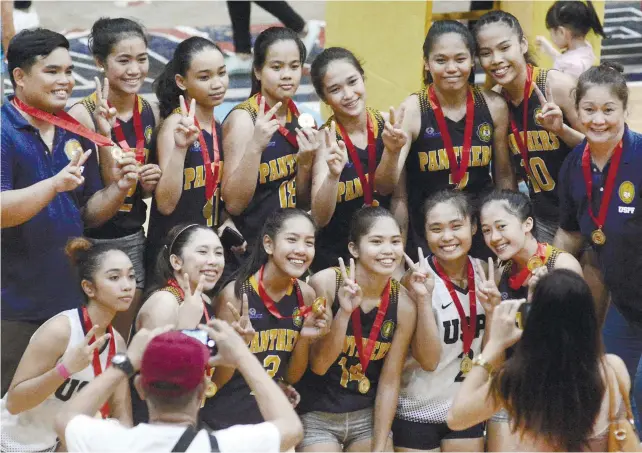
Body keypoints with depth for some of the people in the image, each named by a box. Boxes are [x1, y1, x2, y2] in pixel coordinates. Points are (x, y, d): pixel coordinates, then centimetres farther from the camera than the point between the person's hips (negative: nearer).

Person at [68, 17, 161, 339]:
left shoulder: (150, 113, 3)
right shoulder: (82, 115, -16)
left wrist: (149, 183, -7)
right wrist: (104, 132, -31)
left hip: (133, 240, 6)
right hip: (91, 242, -6)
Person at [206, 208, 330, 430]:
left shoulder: (305, 295, -3)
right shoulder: (235, 293, -18)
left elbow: (291, 377, 6)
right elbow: (215, 381, -12)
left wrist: (305, 338, -11)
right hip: (224, 421, -5)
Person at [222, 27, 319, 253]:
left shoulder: (300, 119, 5)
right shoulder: (243, 119, -11)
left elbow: (303, 203, 11)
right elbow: (234, 204, -17)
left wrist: (305, 162, -6)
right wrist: (255, 147, -26)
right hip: (251, 247, -5)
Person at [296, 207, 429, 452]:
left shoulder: (403, 302, -8)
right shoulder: (325, 283, -15)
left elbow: (390, 381, -3)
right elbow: (318, 365, -15)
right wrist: (344, 312, -28)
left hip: (370, 416, 3)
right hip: (317, 416, -3)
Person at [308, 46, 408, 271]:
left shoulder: (387, 126, -5)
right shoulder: (325, 140, -13)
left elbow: (399, 197, 3)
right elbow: (320, 218, -17)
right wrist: (333, 174, -32)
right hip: (336, 257, -3)